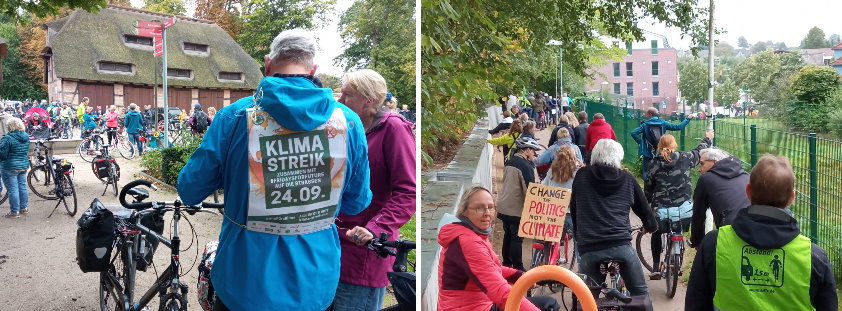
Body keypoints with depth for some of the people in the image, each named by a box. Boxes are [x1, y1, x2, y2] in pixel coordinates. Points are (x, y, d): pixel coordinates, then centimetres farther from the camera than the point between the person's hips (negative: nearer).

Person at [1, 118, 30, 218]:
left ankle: (15, 211, 5)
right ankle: (24, 208, 24)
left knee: (12, 189, 0)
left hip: (11, 168, -7)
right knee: (22, 187, 15)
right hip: (24, 165, 7)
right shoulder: (26, 137, 4)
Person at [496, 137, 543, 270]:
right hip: (516, 209, -8)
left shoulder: (510, 162, 9)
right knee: (517, 238, 0)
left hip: (504, 206, 8)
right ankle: (517, 268, 6)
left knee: (508, 235, 18)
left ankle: (506, 262, 28)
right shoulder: (526, 166, -17)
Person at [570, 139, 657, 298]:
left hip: (589, 247, 0)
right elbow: (643, 208, 21)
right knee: (640, 293, 16)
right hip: (621, 245, 0)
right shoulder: (627, 178, 10)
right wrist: (651, 225, 42)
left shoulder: (582, 175, 10)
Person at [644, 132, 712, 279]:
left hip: (661, 211, 1)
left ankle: (656, 268, 25)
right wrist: (708, 138, 39)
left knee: (656, 233, 28)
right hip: (684, 210, -1)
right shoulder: (684, 158, 0)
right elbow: (699, 151, 20)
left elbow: (648, 188, 8)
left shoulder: (654, 163, 1)